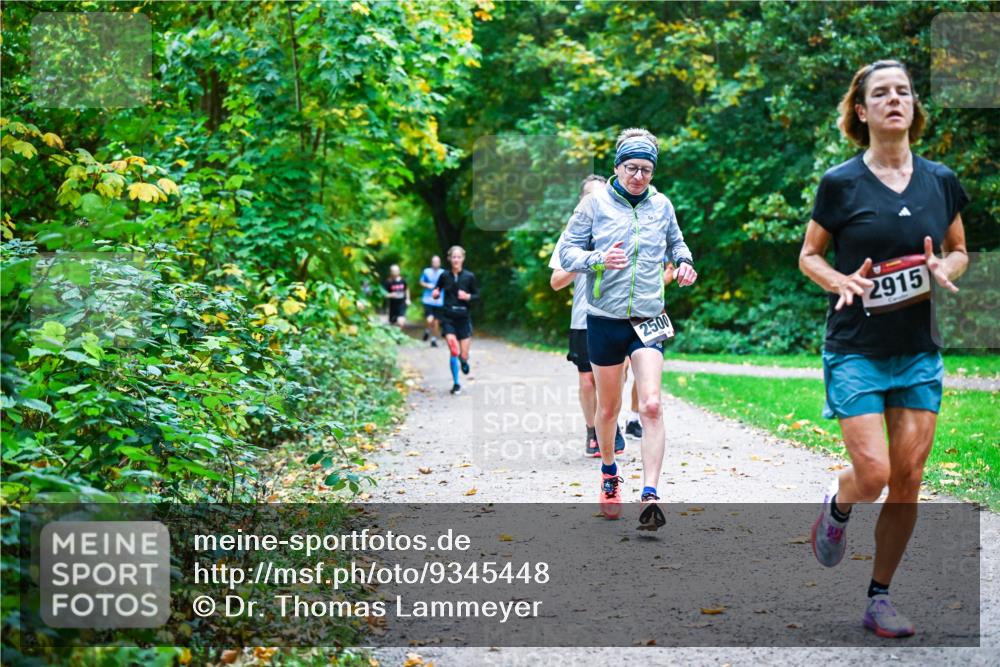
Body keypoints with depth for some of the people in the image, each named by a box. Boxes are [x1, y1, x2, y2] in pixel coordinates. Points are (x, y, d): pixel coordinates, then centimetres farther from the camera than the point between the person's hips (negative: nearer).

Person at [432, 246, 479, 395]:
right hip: (448, 318, 0)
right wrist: (435, 294, -10)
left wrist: (468, 296, -15)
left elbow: (477, 295, 5)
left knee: (463, 355, 2)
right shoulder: (444, 276, -1)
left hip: (463, 318, 0)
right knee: (454, 352, -14)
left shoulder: (469, 277, -4)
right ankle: (456, 384, 3)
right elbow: (437, 291, 13)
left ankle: (464, 361, 42)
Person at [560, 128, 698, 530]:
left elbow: (675, 241, 24)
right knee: (608, 408, 12)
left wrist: (684, 262, 2)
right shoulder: (595, 203, -1)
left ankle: (650, 496, -17)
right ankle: (609, 474, 38)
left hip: (648, 320, 1)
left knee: (651, 405, -15)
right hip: (604, 320, -1)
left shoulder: (661, 206, 6)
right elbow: (567, 251, -1)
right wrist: (598, 259, -20)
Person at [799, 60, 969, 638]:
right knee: (873, 473, -14)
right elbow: (809, 256, 4)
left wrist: (945, 272, -6)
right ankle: (837, 506, 23)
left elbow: (960, 251, 17)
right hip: (857, 349, -3)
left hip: (920, 351, 4)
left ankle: (880, 596, 17)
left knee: (908, 480, 2)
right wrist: (843, 282, -16)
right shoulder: (840, 183, -4)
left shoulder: (941, 181, 6)